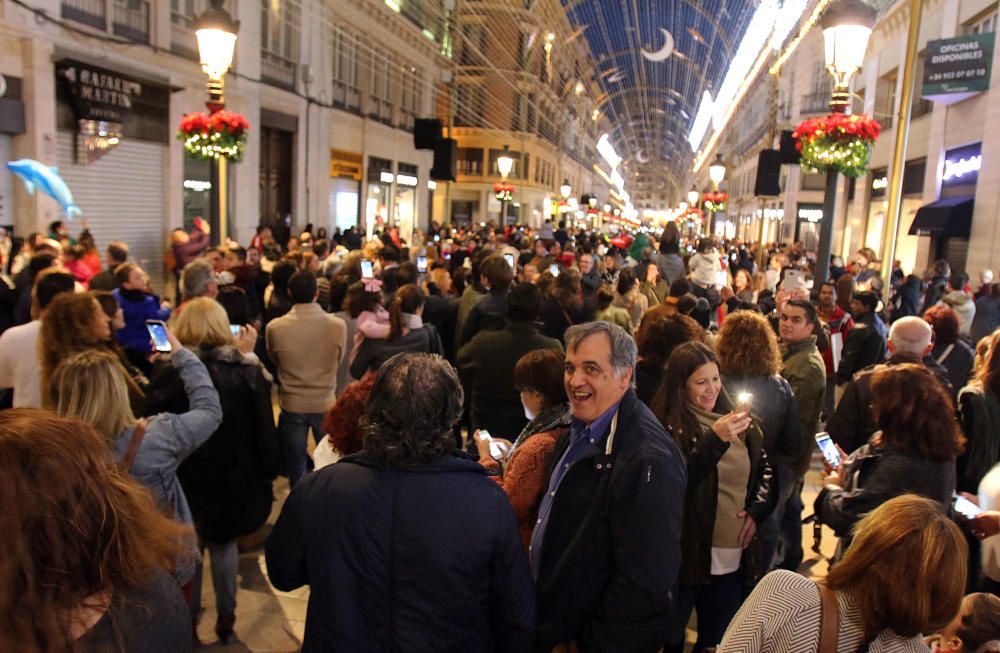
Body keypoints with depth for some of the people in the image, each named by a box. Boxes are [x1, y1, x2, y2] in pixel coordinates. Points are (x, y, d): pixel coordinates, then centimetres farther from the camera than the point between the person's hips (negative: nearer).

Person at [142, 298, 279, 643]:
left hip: (185, 479, -2)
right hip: (235, 477, 2)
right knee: (224, 541, 22)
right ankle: (226, 616, 31)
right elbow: (265, 432, -7)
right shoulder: (248, 370, -9)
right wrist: (266, 474, 2)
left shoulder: (169, 372, -13)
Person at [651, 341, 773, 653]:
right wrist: (715, 439, -30)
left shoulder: (737, 419, 5)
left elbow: (765, 471, 15)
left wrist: (757, 510, 0)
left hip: (732, 554, 5)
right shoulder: (669, 427, -12)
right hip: (686, 554, -5)